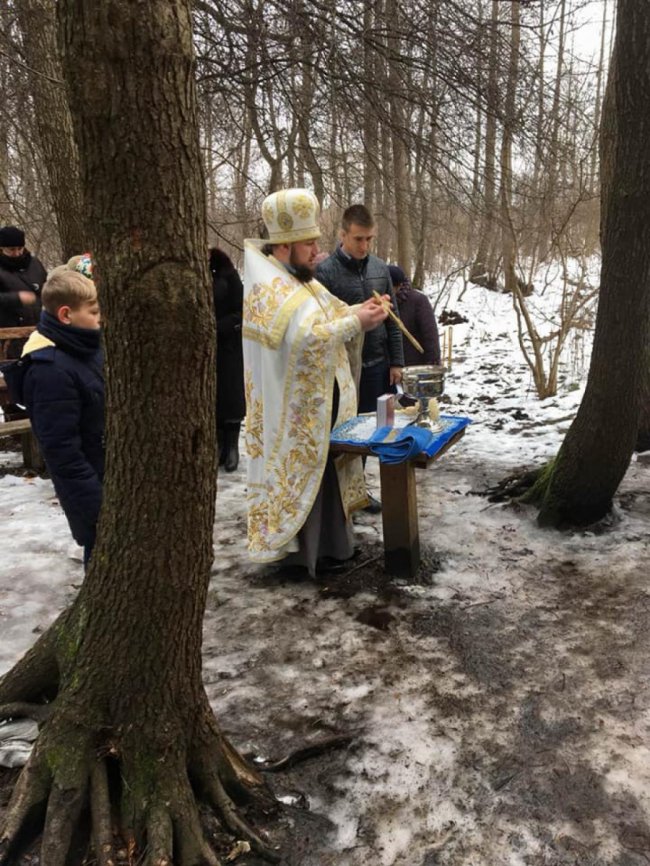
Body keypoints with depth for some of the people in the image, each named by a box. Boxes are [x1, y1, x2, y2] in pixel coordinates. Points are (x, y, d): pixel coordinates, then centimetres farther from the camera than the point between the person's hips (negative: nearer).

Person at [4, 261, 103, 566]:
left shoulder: (85, 348, 3)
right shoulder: (52, 370, -24)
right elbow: (61, 448, -25)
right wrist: (97, 502, -22)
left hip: (113, 474, 9)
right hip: (90, 485, -9)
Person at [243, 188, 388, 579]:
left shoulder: (301, 278, 12)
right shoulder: (268, 287, -20)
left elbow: (328, 315, 17)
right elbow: (306, 337, -33)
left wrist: (358, 310, -2)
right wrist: (356, 322, -26)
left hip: (321, 401, 10)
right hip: (294, 408, -10)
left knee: (326, 468, 17)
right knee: (297, 473, 1)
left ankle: (326, 541, 30)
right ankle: (292, 549, 15)